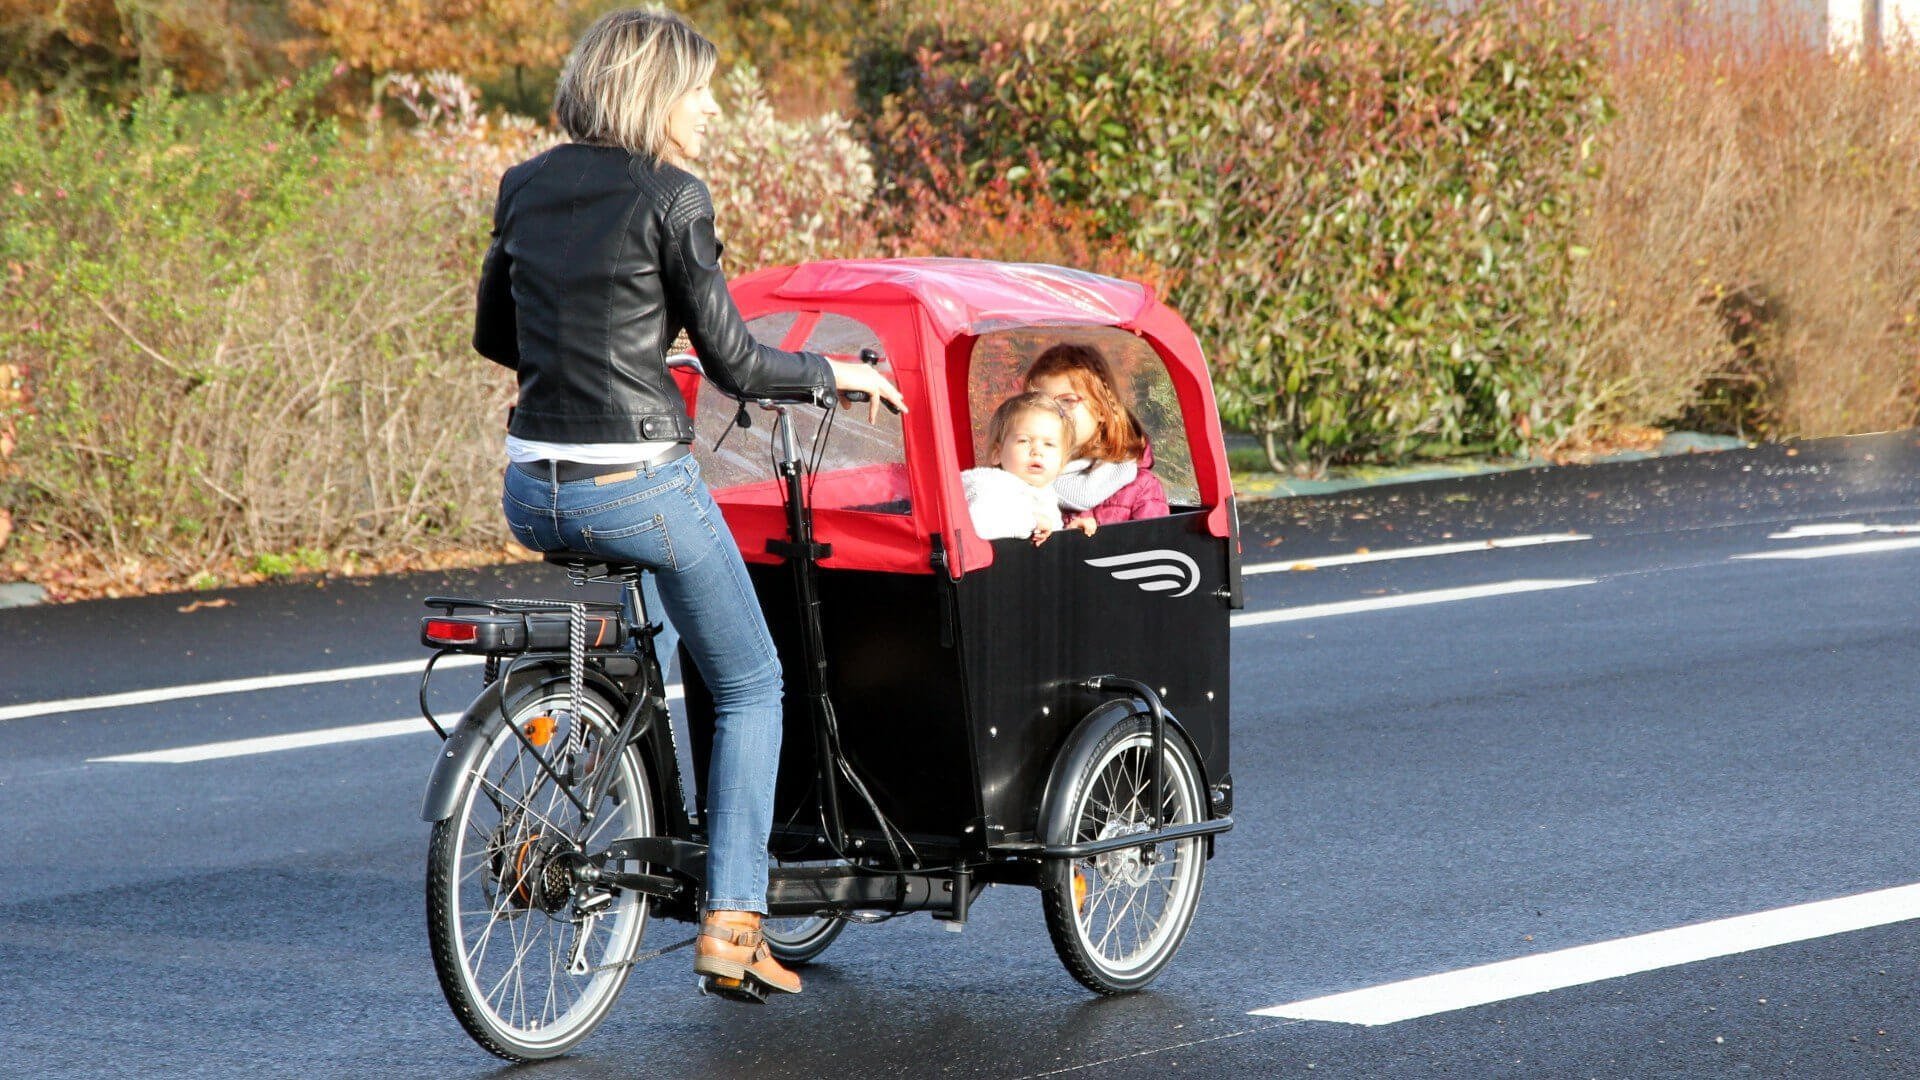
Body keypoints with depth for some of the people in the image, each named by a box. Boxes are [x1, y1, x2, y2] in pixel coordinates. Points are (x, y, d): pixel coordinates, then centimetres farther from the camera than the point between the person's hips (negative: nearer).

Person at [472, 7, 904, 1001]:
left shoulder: (525, 187, 9)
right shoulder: (669, 197, -10)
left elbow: (492, 335, 20)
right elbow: (733, 364, -9)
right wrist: (834, 376, 8)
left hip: (532, 494, 6)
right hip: (639, 486, -6)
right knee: (750, 687, 13)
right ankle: (731, 924, 5)